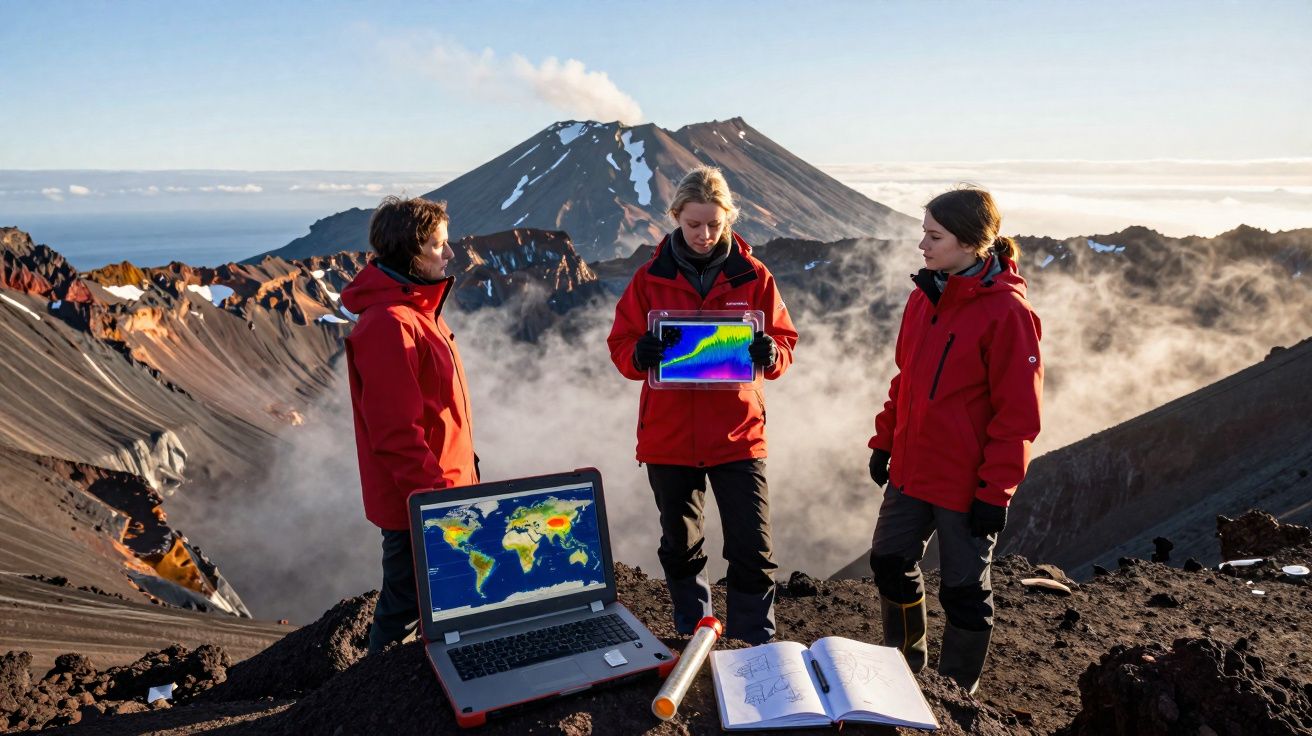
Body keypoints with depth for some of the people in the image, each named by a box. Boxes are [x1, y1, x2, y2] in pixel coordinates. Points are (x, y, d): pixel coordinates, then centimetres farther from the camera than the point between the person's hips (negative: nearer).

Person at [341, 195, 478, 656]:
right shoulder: (390, 324, -23)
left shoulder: (417, 308, 10)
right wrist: (434, 492, -23)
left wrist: (459, 470, 20)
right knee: (404, 616, 7)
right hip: (417, 502, -10)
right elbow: (397, 430, -25)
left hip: (443, 489, 10)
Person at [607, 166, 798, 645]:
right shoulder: (650, 278, 0)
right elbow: (620, 345, 2)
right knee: (680, 547, 16)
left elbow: (785, 342, 3)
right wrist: (640, 355, -21)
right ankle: (692, 642, 36)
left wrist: (770, 354, -20)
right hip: (668, 437, 2)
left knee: (753, 551, -2)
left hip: (737, 435, -1)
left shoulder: (753, 277, -1)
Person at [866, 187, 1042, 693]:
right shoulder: (924, 297, 4)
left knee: (964, 589, 9)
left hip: (967, 482, -7)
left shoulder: (1005, 310, -17)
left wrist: (996, 490, -16)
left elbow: (1018, 412, -17)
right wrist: (884, 442, 12)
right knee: (890, 563, 17)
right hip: (911, 470, 7)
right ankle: (904, 667, 41)